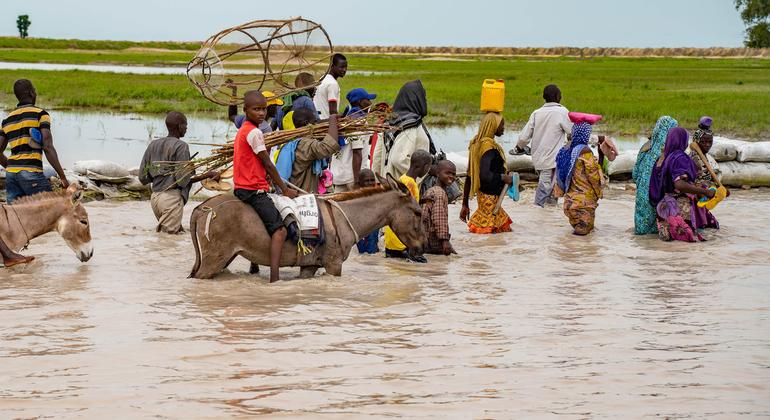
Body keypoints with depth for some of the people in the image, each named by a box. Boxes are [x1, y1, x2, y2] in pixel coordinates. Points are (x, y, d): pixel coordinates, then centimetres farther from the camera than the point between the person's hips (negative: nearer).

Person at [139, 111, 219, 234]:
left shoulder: (153, 145, 12)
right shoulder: (181, 146, -8)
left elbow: (143, 177, 11)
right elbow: (182, 180, -13)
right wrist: (206, 176, -5)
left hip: (155, 196, 7)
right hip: (172, 197, -7)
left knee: (179, 231, 18)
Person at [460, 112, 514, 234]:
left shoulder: (476, 143, 11)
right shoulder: (489, 146, -17)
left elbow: (469, 176, 14)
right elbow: (484, 175, -28)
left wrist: (465, 204, 17)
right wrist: (503, 177, -12)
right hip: (490, 197, -9)